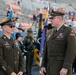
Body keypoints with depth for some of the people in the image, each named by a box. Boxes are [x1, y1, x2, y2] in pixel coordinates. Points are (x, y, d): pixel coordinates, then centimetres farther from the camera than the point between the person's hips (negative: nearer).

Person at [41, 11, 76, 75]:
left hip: (62, 68, -6)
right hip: (50, 68, 6)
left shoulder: (69, 31, -6)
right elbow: (46, 50, 14)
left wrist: (65, 68, -20)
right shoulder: (50, 32, 14)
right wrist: (43, 65, 8)